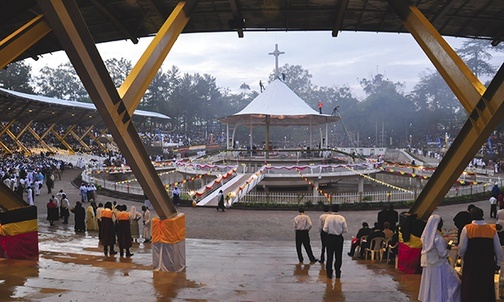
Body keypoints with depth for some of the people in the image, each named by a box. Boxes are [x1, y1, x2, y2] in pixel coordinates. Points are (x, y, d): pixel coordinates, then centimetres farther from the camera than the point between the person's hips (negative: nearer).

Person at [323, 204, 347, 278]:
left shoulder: (328, 217, -9)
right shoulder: (342, 218, -8)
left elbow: (325, 229, -10)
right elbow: (345, 230, -6)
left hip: (330, 237, 0)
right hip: (339, 238, 0)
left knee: (329, 256, 8)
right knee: (338, 256, 9)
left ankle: (329, 273, 12)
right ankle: (338, 274, 13)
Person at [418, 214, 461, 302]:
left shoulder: (426, 236, 2)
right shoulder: (438, 238, -22)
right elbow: (442, 254, -19)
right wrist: (448, 248, -1)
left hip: (428, 266, 8)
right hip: (439, 266, -8)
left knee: (431, 287, 16)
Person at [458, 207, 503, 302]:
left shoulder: (467, 229, -10)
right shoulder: (492, 229, -3)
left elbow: (462, 248, -8)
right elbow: (498, 249, 3)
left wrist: (462, 257, 13)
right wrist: (498, 263, 17)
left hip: (471, 263, -2)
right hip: (488, 264, 2)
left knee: (470, 288, 12)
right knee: (487, 287, 15)